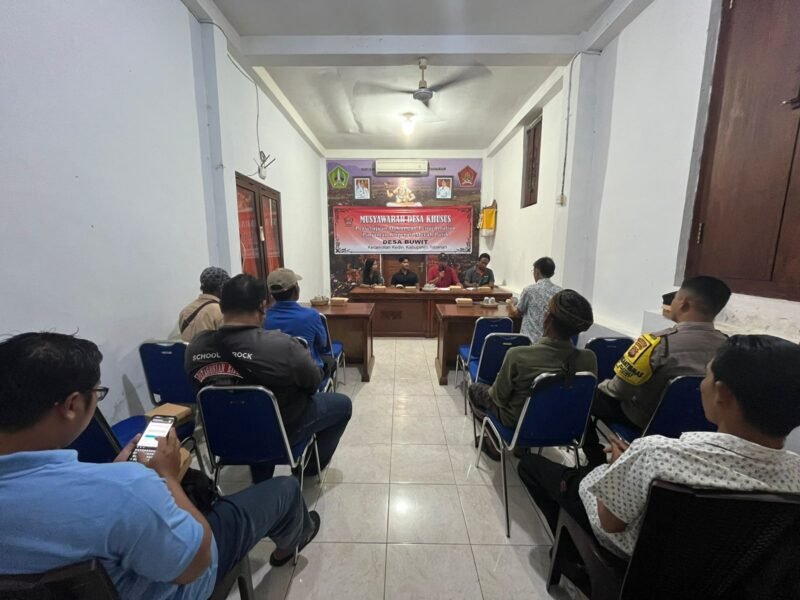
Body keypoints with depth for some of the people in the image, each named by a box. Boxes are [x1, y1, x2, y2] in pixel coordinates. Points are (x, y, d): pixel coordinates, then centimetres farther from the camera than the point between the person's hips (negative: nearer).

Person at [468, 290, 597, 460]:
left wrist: (490, 391, 3)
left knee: (475, 389, 21)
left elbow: (499, 396, -20)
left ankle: (496, 442, 27)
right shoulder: (589, 359, -24)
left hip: (519, 421, -4)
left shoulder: (518, 355, -36)